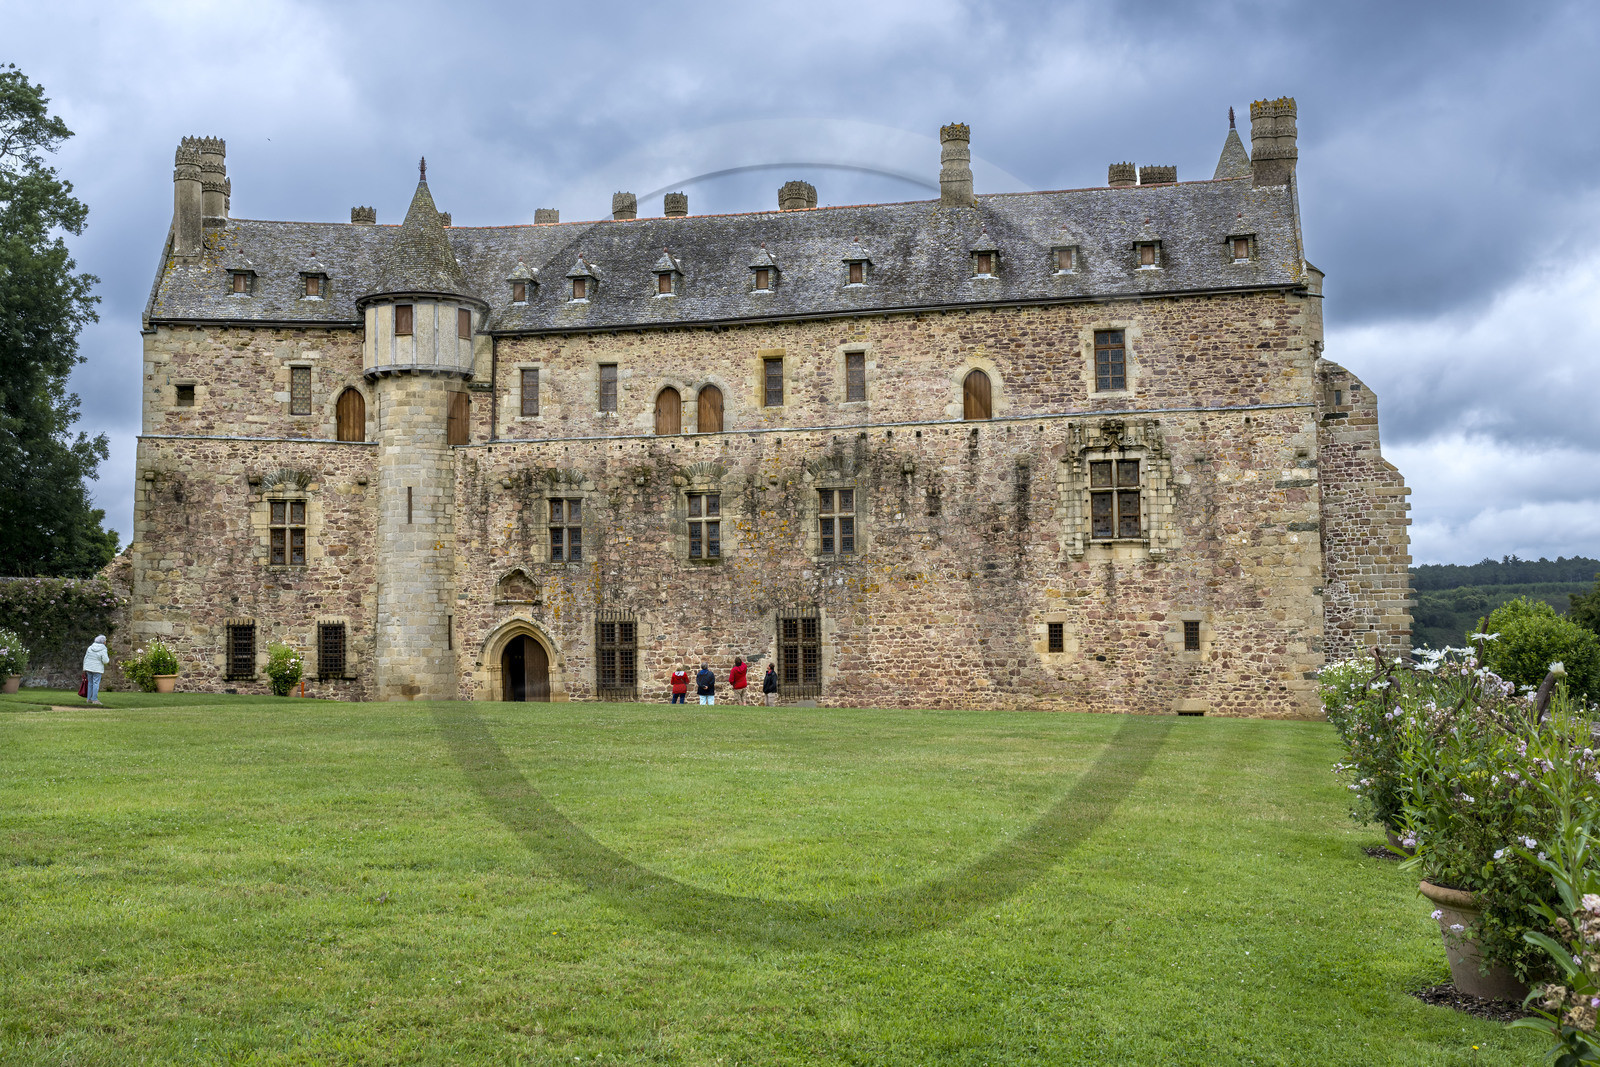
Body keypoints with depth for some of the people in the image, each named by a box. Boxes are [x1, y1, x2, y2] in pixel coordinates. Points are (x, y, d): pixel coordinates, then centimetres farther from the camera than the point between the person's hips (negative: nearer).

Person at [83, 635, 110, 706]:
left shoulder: (90, 647, 3)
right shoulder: (103, 650, -12)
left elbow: (85, 658, 4)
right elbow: (105, 661, -18)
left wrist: (84, 669, 10)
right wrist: (108, 658, 6)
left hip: (89, 668, 5)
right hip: (97, 669, -5)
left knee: (91, 683, 13)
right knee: (96, 684, -4)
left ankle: (89, 699, 13)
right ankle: (95, 700, -8)